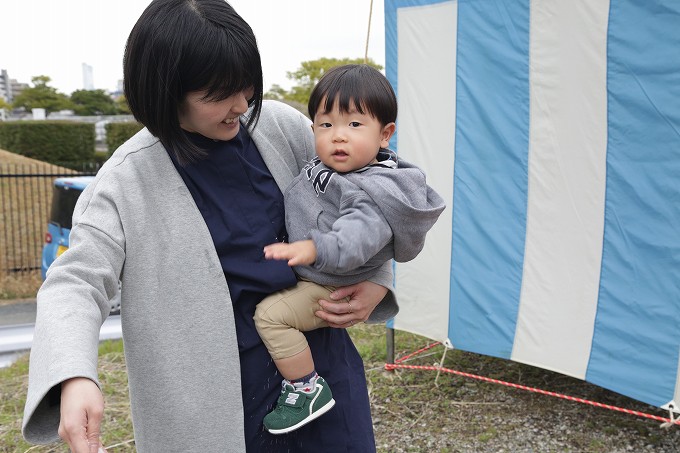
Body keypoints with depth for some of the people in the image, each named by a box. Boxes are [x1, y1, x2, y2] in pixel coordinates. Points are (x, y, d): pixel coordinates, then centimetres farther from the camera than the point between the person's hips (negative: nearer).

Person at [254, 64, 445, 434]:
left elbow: (357, 239, -46)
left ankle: (307, 390, -7)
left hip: (329, 289, -10)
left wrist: (313, 249, -60)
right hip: (299, 270, 10)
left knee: (270, 313, -23)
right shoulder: (324, 167, -1)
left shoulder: (373, 194, -29)